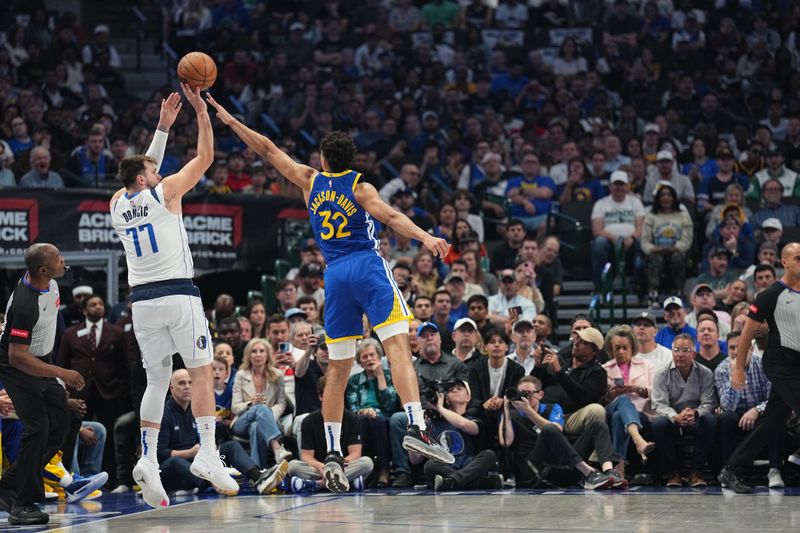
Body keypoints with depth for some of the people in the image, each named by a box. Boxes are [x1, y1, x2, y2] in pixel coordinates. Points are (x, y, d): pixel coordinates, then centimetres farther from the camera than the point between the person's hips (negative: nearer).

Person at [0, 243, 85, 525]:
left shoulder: (48, 282, -6)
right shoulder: (25, 304, -33)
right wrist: (61, 373, -34)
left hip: (41, 361, 9)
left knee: (60, 425, 7)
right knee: (38, 429, -18)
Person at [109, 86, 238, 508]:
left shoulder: (117, 204, 12)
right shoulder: (164, 192, -3)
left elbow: (143, 173, 30)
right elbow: (206, 157, 2)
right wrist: (201, 110, 7)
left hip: (142, 299, 5)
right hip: (178, 295, -5)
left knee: (156, 381, 9)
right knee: (202, 372, 0)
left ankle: (147, 458, -6)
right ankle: (207, 453, -10)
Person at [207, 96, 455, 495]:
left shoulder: (309, 181, 12)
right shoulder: (359, 187, 2)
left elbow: (268, 150, 20)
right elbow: (390, 216, -16)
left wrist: (230, 121, 29)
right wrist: (425, 237, -27)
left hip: (335, 275, 4)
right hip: (368, 267, -4)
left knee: (338, 369, 8)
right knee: (397, 345, -15)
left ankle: (333, 454, 5)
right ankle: (415, 427, -33)